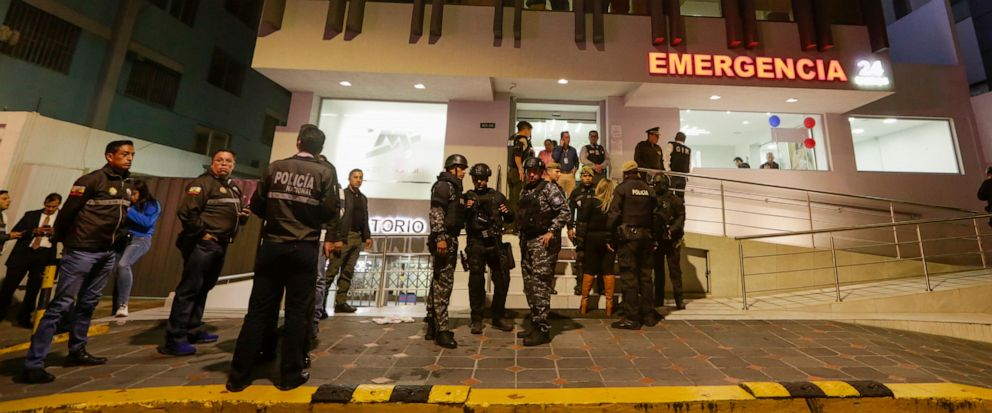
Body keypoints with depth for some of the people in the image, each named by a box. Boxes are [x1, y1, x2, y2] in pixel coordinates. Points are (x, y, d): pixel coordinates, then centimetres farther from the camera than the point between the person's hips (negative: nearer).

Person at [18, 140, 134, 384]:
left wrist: (120, 242, 10)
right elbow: (67, 212, -8)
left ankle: (76, 352, 21)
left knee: (88, 304, 12)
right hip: (82, 251, -6)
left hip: (109, 254, 6)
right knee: (61, 304, -6)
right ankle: (33, 364, -1)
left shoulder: (127, 186, 12)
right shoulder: (91, 180, -10)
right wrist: (59, 239, 1)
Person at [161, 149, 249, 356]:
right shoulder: (203, 183, -10)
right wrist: (202, 233, -18)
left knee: (203, 289, 16)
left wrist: (243, 215, 5)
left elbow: (234, 215, 28)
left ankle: (194, 330, 27)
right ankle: (175, 339, 0)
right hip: (202, 244, -9)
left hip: (220, 245, 9)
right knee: (189, 289, -6)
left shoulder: (234, 188, 19)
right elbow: (186, 211, -21)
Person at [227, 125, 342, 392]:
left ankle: (239, 375, 18)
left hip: (272, 246, 3)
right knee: (298, 312, 6)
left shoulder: (276, 167, 5)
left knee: (259, 309, 10)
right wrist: (331, 239, 8)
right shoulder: (325, 171, -3)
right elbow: (331, 210, -9)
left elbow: (257, 205, 7)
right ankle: (290, 374, 14)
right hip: (304, 249, -2)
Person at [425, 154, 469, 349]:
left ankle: (432, 327, 22)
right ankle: (441, 331, -3)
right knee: (443, 284, -9)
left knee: (439, 283, 13)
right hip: (444, 240, -10)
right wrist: (440, 237, -26)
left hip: (450, 240, 10)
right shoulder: (444, 185, -8)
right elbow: (436, 212, -20)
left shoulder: (453, 187, 21)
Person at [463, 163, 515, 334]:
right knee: (476, 283, 1)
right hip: (476, 245, -2)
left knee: (503, 280, 4)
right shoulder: (467, 197, 8)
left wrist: (507, 212, -6)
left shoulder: (497, 196, 12)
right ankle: (476, 320, 14)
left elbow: (510, 219, 16)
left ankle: (497, 319, 20)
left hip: (496, 244, 2)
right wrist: (466, 211, -16)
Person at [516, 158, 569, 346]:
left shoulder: (549, 188, -6)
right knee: (529, 285, 12)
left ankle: (543, 330, 2)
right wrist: (521, 233, 14)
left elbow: (564, 211, -13)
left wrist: (551, 232, -17)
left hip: (543, 241, -8)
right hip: (527, 242, 8)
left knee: (540, 285, -8)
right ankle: (535, 324, 24)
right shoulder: (524, 191, 17)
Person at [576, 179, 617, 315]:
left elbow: (583, 222, -9)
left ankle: (584, 301, 12)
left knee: (589, 270, 7)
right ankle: (609, 302, 10)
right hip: (610, 239, 1)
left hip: (592, 238, -1)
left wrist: (581, 237, -5)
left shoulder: (591, 202, -6)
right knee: (609, 270, 7)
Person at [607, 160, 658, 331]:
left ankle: (631, 318, 1)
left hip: (627, 235, -5)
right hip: (646, 235, 5)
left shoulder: (622, 188, -3)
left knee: (629, 277, -2)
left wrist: (610, 237, -6)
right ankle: (649, 315, 20)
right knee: (645, 275, 13)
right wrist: (654, 236, 16)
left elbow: (614, 214, -10)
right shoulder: (648, 189, 11)